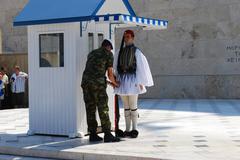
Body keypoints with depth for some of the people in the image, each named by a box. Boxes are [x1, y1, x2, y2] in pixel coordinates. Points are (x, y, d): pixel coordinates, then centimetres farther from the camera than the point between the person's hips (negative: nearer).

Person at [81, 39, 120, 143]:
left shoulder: (92, 54, 28)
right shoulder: (108, 54, 9)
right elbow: (110, 73, 6)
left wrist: (108, 82, 41)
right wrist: (114, 83, 27)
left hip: (85, 81, 6)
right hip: (98, 83, -6)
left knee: (90, 109, 9)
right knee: (103, 109, -5)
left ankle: (93, 135, 11)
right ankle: (107, 135, -7)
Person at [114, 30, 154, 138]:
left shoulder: (136, 51, -4)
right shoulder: (120, 52, 11)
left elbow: (141, 67, -6)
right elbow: (115, 66, 15)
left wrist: (140, 82, -10)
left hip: (132, 80, -5)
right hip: (122, 80, 5)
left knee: (133, 106, -3)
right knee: (126, 106, 9)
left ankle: (134, 129, 5)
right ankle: (127, 129, 13)